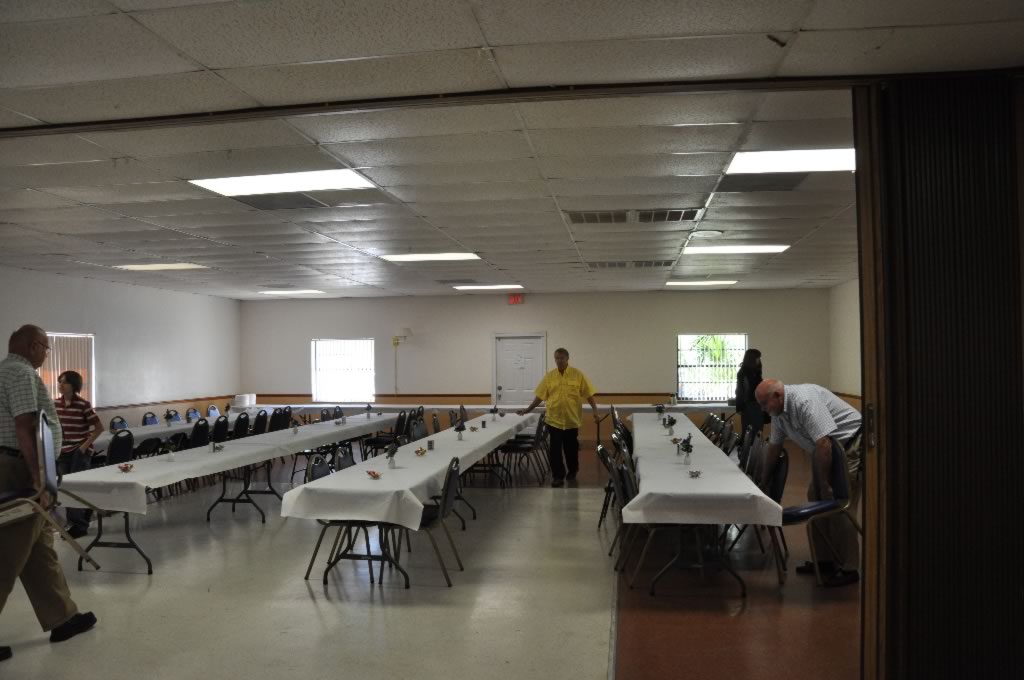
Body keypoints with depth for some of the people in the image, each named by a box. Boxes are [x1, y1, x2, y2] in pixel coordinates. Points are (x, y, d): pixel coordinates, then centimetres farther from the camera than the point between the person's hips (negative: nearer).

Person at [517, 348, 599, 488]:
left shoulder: (578, 374, -4)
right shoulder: (549, 376, 1)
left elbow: (588, 394, -2)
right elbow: (539, 396, 4)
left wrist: (595, 411, -8)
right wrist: (527, 410, 0)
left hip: (572, 419, -1)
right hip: (554, 420, 1)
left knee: (571, 448, 12)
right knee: (554, 450, -1)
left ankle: (572, 472, 32)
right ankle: (558, 476, 8)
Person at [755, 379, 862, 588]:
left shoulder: (804, 401, -27)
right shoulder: (778, 410, 3)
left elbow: (823, 444, -30)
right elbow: (774, 446, 15)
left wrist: (824, 484, -21)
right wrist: (764, 480, 24)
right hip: (826, 449, 10)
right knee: (815, 498, 8)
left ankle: (847, 569, -4)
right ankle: (824, 559, 17)